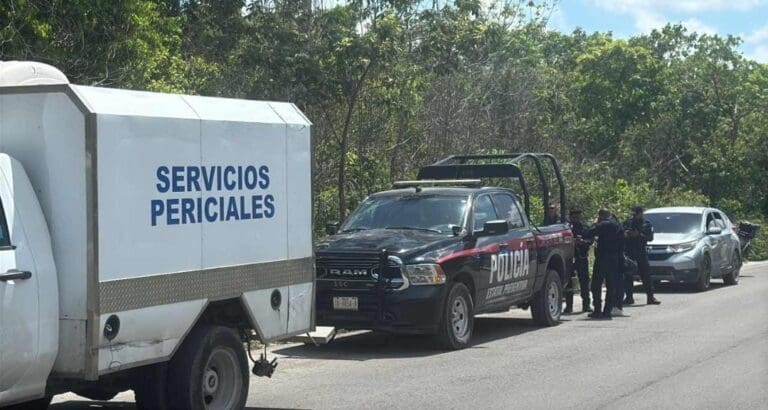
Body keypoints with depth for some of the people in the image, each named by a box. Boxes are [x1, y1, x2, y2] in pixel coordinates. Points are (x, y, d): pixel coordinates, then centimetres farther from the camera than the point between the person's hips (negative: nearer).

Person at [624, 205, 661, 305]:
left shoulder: (647, 224, 7)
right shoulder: (628, 222, 12)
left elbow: (650, 237, -2)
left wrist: (639, 235, -15)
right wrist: (626, 234, -9)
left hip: (641, 253, -2)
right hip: (629, 252, 2)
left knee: (646, 275, -4)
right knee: (628, 276, 1)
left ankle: (650, 297, -2)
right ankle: (629, 297, 7)